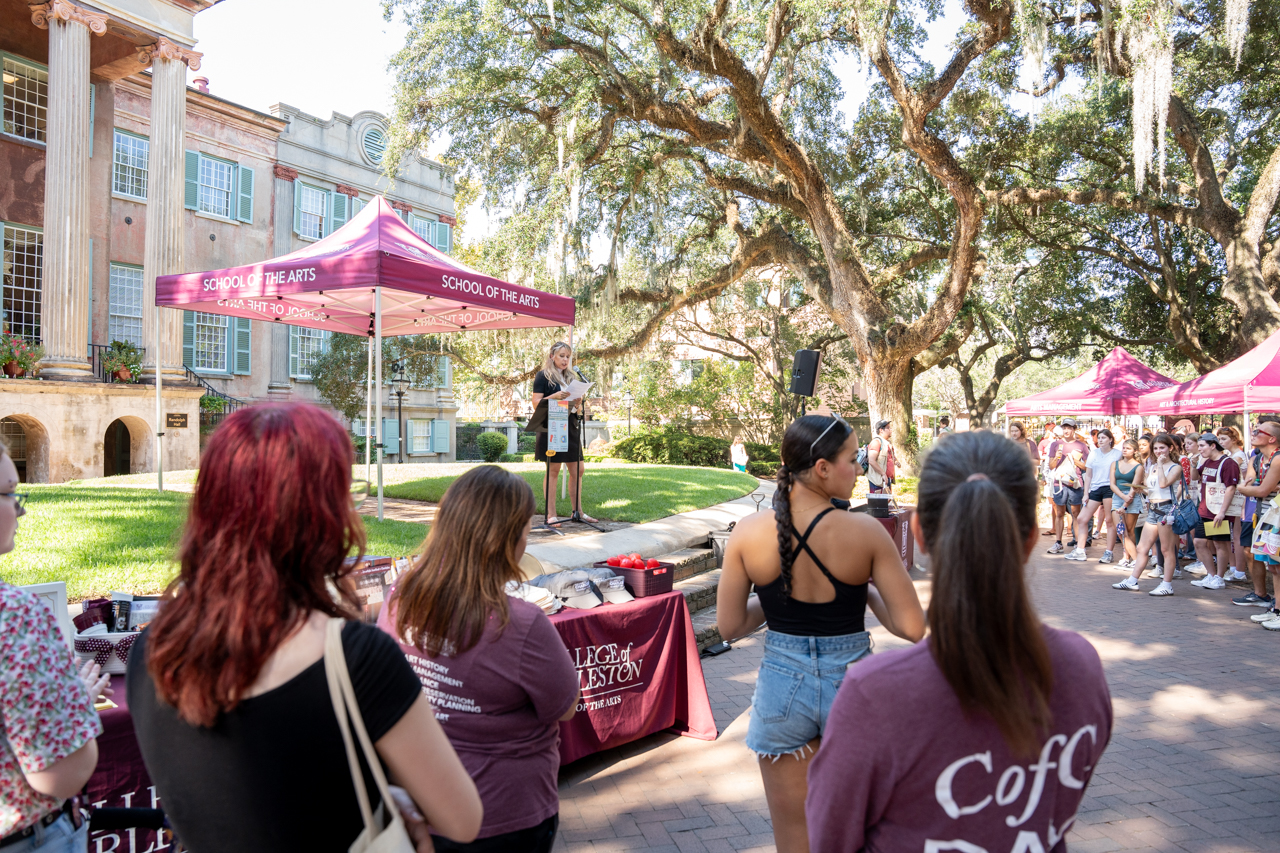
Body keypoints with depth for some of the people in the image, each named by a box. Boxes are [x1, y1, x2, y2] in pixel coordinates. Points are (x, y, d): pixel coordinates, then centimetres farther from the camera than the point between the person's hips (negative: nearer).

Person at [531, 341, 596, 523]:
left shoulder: (570, 377, 19)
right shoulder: (543, 376, 0)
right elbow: (536, 403, -7)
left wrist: (577, 404, -3)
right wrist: (554, 396, -22)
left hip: (571, 427, 6)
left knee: (577, 470, 5)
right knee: (553, 470, -6)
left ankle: (577, 511, 14)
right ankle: (551, 514, -3)